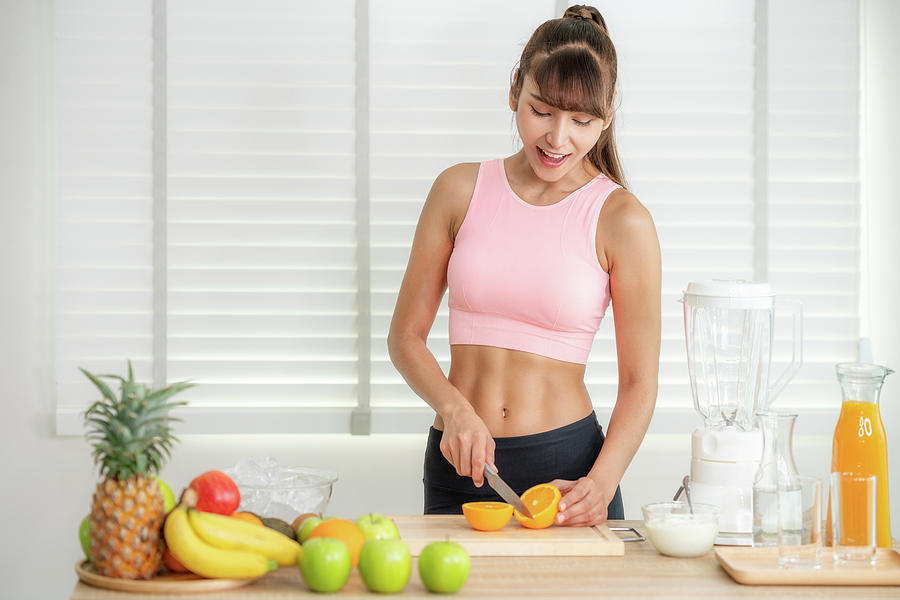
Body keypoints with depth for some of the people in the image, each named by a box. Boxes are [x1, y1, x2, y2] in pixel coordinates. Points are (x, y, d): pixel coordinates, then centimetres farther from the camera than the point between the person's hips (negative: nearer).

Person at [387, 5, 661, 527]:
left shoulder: (622, 221, -6)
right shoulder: (462, 190, 1)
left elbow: (639, 383, -5)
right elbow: (406, 334, 5)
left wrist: (600, 483, -19)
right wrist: (454, 409, -12)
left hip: (566, 463, -2)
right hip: (460, 463, 2)